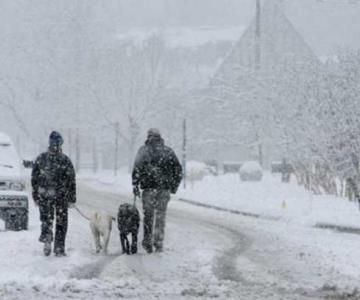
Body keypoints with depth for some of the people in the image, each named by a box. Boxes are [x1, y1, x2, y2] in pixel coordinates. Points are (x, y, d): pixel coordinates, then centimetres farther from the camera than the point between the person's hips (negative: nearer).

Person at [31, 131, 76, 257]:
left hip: (44, 195, 1)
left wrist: (36, 197, 11)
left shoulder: (40, 159, 2)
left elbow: (34, 179, 5)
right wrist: (72, 199, 2)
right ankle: (59, 249, 8)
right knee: (61, 223, 7)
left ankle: (46, 239, -6)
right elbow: (71, 181, -2)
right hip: (61, 196, -1)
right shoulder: (65, 160, -4)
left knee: (46, 221, 12)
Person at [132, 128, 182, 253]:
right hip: (165, 188, 2)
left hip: (148, 188, -2)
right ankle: (159, 244, 4)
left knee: (148, 216, 9)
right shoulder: (168, 151, 7)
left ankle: (147, 243, 9)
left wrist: (135, 186, -2)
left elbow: (137, 169, -8)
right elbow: (178, 169, 9)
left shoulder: (144, 150, -1)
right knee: (161, 216, 8)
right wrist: (174, 186, 17)